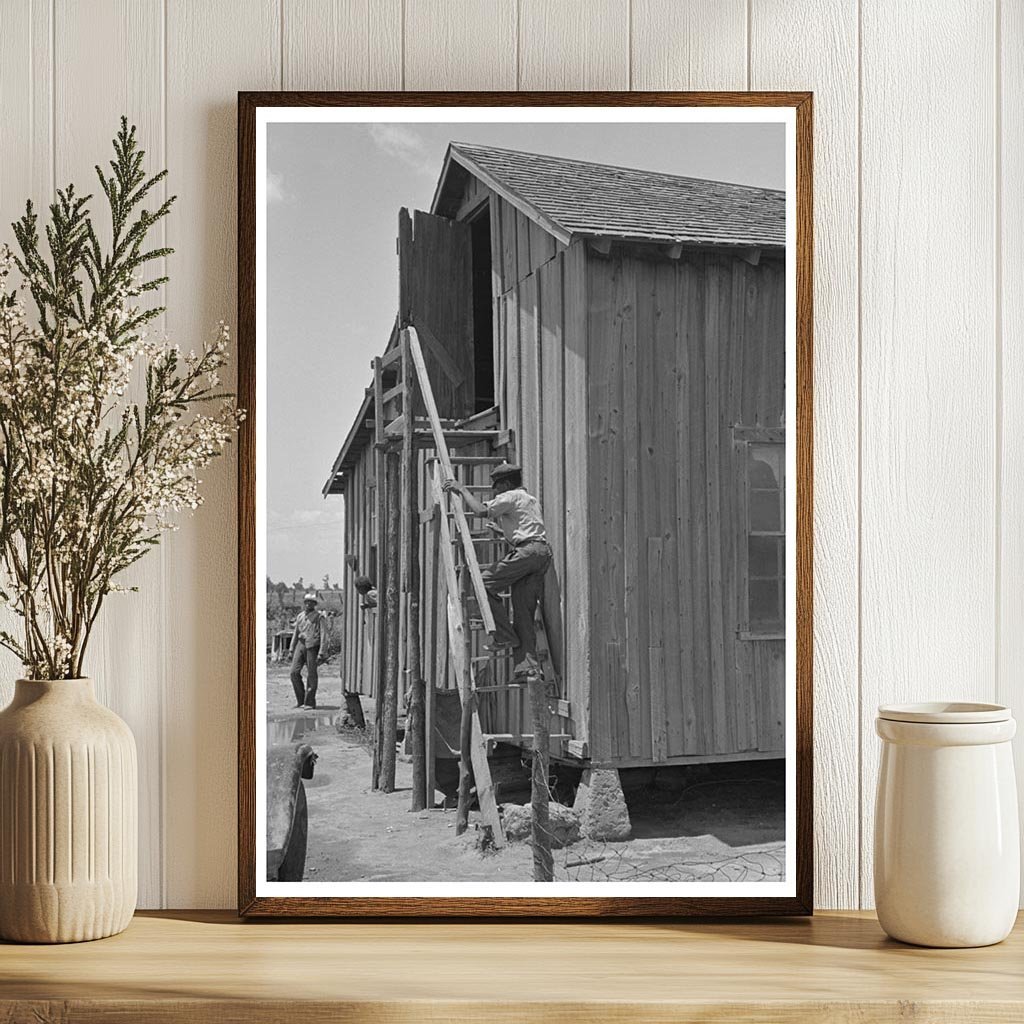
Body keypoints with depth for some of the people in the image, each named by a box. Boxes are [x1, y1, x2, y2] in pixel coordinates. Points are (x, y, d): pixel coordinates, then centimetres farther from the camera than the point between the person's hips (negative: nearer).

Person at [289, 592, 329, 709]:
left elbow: (324, 636, -9)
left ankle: (309, 703, 6)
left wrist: (321, 653, -16)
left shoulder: (319, 617, -5)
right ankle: (300, 699, 9)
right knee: (294, 672, -4)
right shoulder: (300, 616, 12)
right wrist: (292, 650, 16)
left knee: (311, 675, -2)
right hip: (301, 644, 5)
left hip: (313, 647, -5)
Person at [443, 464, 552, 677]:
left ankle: (505, 636, -5)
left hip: (526, 550, -9)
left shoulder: (510, 497, 2)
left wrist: (462, 490, 0)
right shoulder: (530, 499, 31)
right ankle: (527, 663, -2)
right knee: (524, 609, 6)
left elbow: (481, 510, -10)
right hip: (543, 551, 9)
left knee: (485, 584, -3)